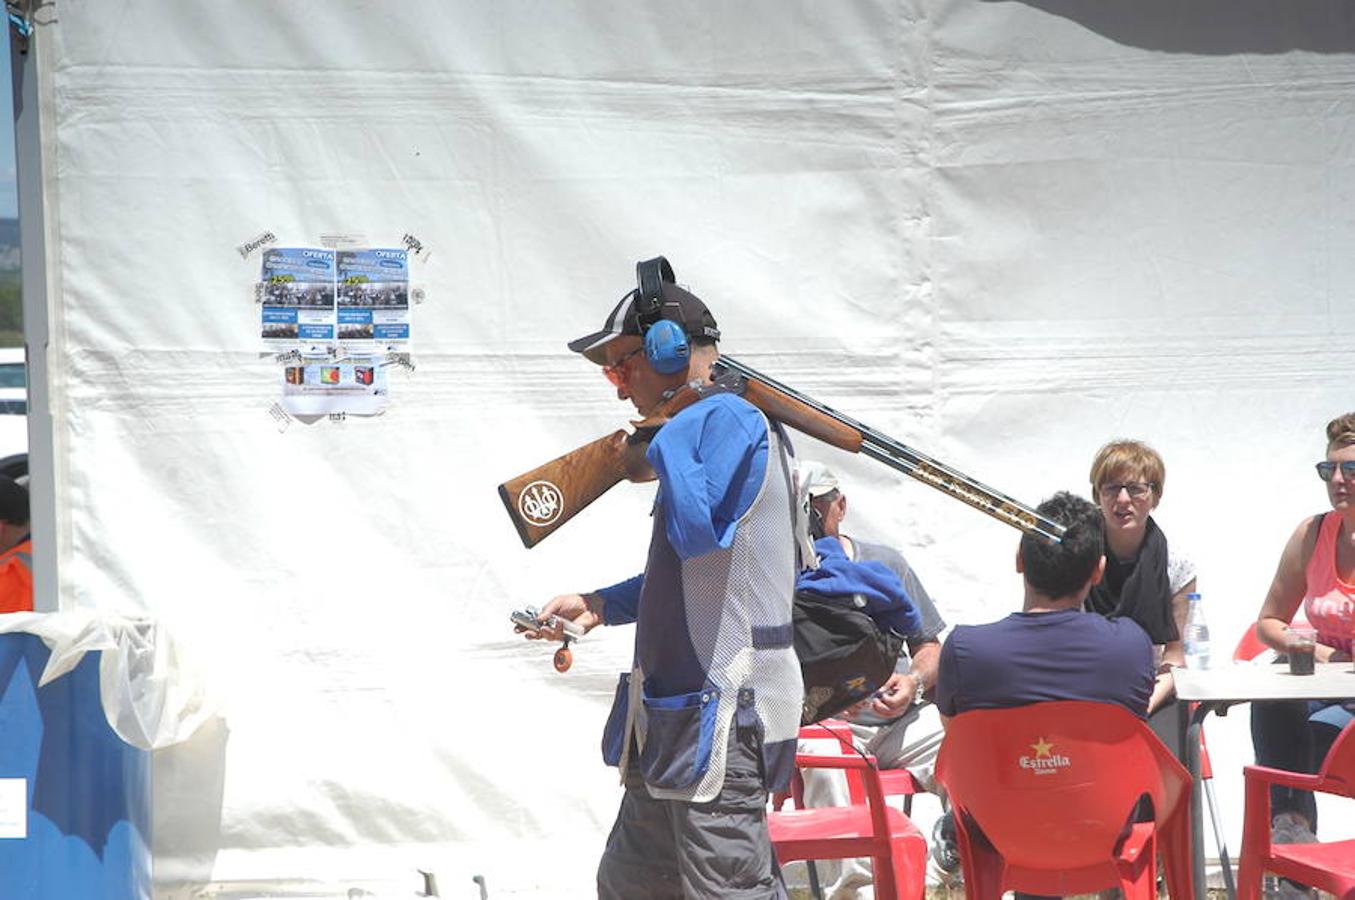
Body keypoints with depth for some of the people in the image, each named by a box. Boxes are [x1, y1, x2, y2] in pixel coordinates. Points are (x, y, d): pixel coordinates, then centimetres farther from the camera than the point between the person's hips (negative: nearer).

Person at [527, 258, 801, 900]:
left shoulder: (727, 417, -12)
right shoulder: (699, 425, 19)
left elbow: (696, 529, -28)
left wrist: (662, 442, -13)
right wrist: (601, 605, 16)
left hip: (722, 722, -11)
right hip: (675, 721, 11)